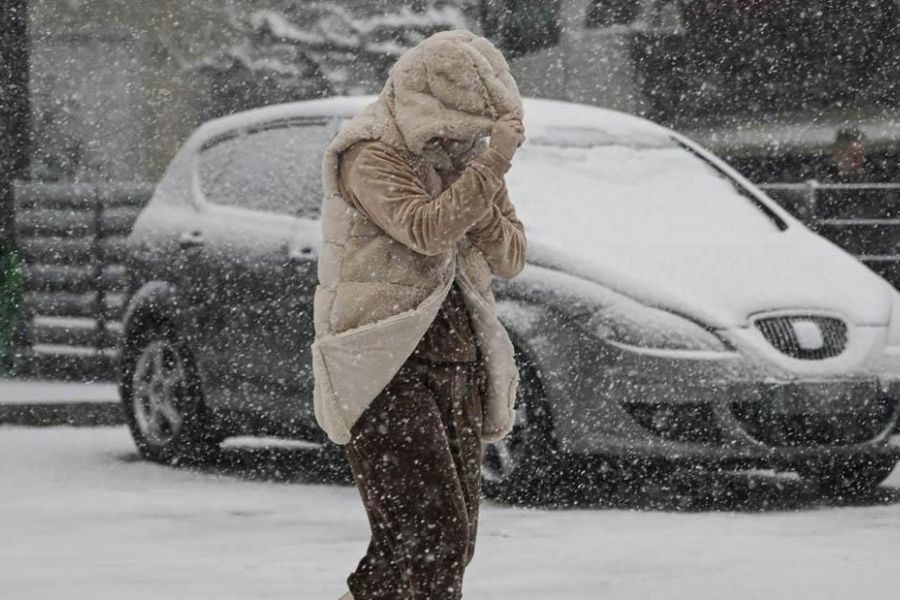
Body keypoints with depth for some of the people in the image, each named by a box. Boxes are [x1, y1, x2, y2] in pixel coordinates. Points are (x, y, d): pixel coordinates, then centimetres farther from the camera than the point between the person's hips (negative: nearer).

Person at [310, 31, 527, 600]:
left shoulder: (467, 153, 15)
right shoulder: (372, 154, -8)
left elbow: (511, 258, 11)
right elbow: (425, 230, -23)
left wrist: (482, 211, -8)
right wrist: (492, 165, -24)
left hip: (458, 360, 8)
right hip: (388, 364, -8)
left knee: (453, 541, 4)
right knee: (430, 531, -19)